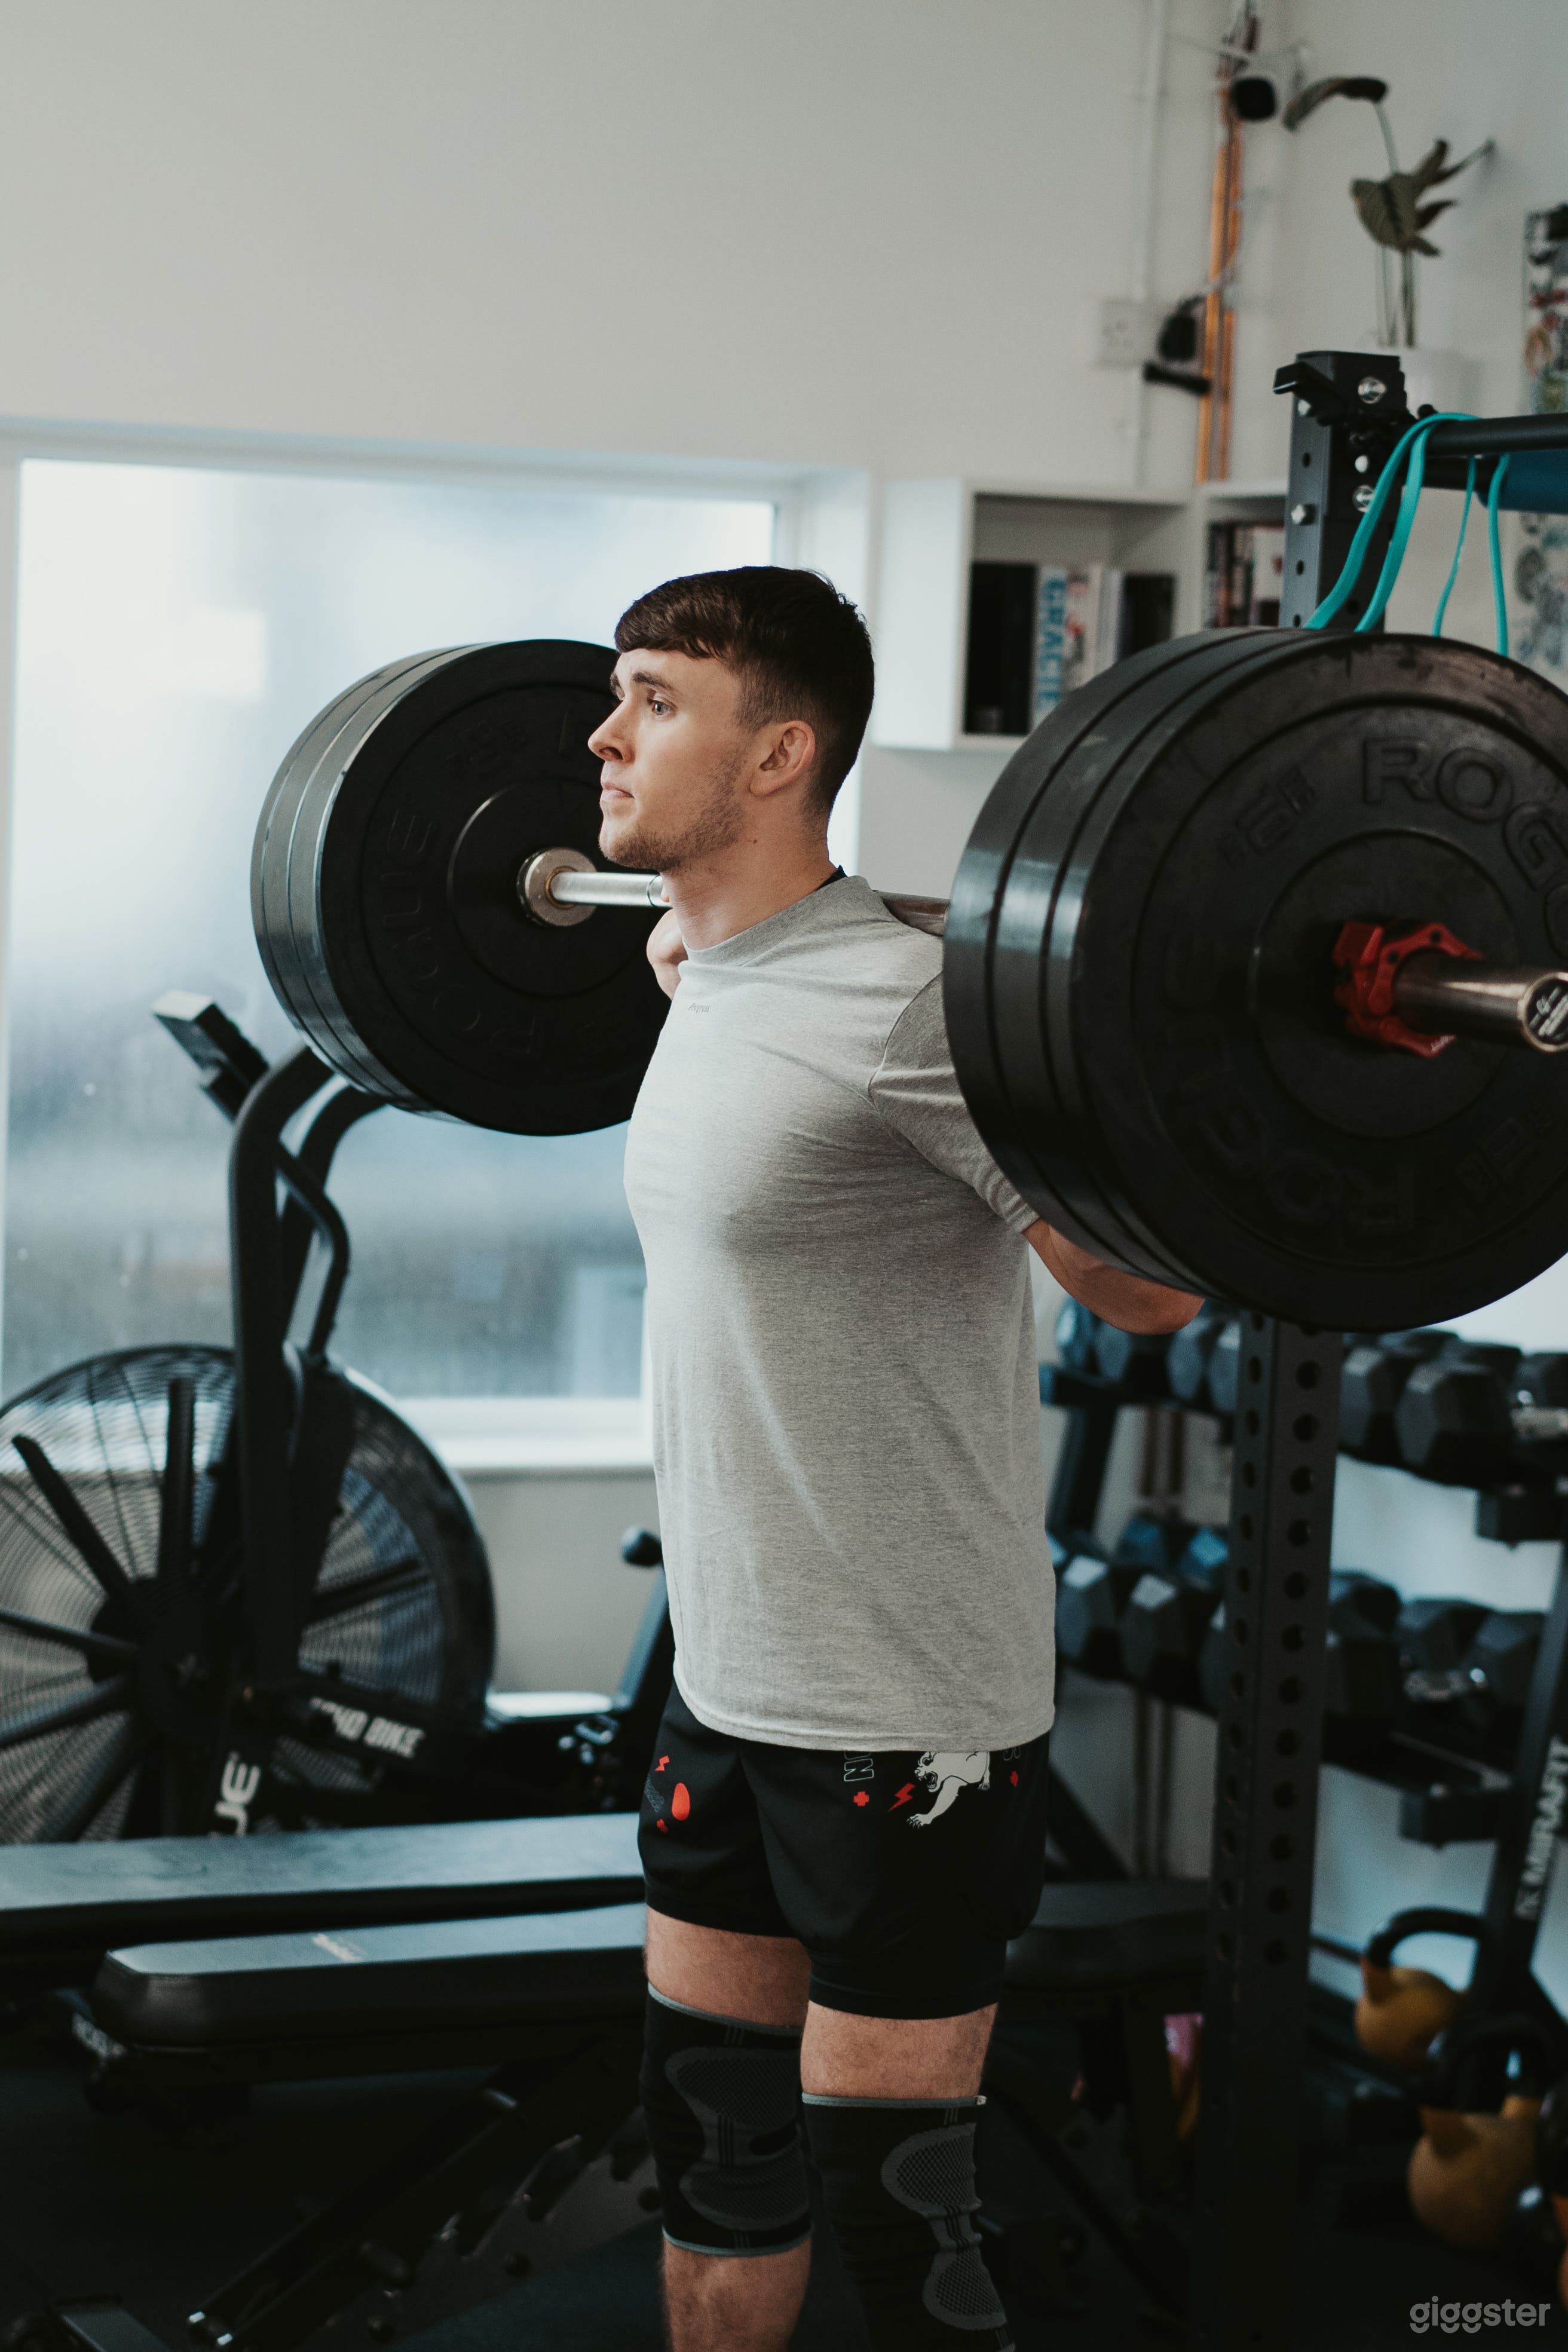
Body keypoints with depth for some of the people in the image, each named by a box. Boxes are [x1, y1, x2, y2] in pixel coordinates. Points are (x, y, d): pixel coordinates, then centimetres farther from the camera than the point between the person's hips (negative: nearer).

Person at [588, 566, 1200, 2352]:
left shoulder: (903, 1003, -21)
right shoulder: (727, 988, 7)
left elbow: (1154, 1284, -21)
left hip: (903, 1718, -9)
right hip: (725, 1677, 9)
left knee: (893, 2198, 2)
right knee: (707, 2138, 19)